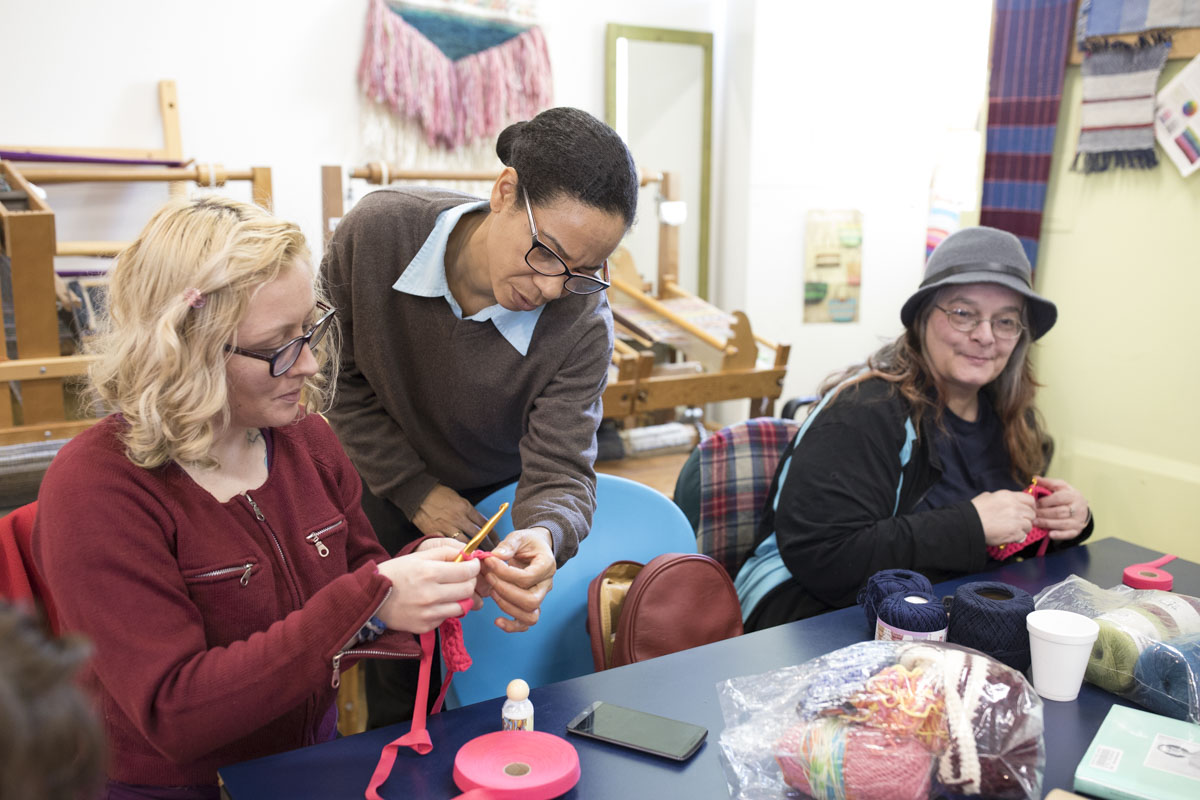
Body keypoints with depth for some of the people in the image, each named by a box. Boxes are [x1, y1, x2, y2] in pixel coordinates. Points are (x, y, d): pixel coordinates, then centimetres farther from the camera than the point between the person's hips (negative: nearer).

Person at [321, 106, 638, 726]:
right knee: (394, 704, 13)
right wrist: (415, 490, -15)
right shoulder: (376, 232, -26)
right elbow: (336, 378, -12)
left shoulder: (582, 324, -27)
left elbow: (560, 472, -27)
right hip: (390, 502, 1)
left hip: (499, 514, 0)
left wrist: (544, 536, -51)